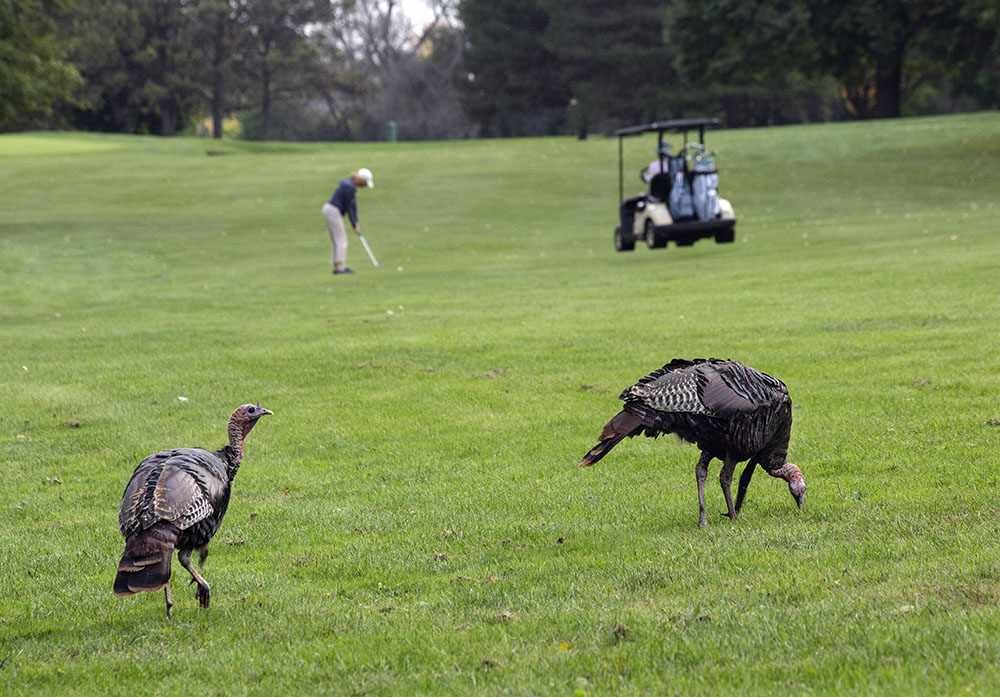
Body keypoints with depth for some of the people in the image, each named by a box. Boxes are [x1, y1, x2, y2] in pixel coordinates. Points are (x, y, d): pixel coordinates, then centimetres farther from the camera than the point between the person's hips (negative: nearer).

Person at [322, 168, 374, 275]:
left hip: (330, 210, 10)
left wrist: (357, 222, 5)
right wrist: (355, 226, -10)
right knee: (341, 240, -10)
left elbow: (354, 205, 11)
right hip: (333, 211, -10)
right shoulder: (349, 187, -19)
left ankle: (336, 267, 13)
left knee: (337, 241, 12)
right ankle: (341, 267, -15)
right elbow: (349, 208, -17)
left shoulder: (351, 185, 12)